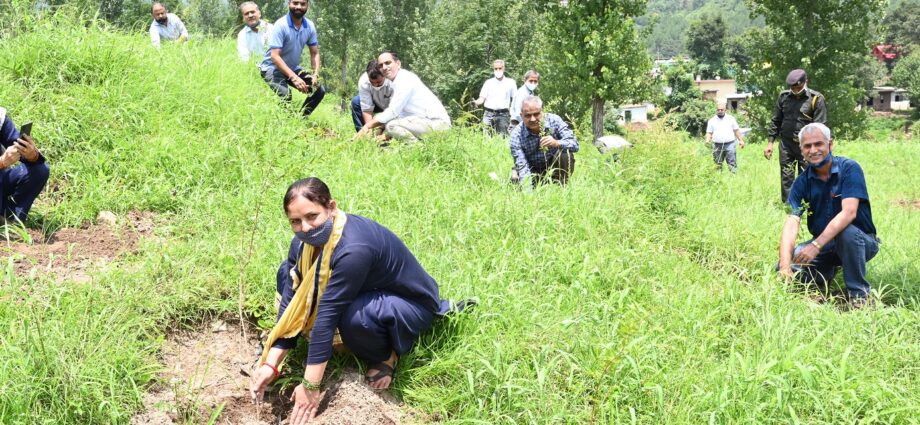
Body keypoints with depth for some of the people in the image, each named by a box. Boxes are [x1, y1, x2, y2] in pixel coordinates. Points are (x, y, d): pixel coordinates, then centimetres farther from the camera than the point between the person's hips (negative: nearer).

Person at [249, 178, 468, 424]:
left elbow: (327, 315, -36)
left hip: (413, 305, -7)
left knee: (355, 317, -40)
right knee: (287, 275, -4)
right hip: (371, 291, 7)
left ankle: (387, 355, -6)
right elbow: (290, 302, -11)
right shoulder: (304, 242, -13)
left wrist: (310, 387, -33)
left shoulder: (353, 249, -37)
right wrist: (271, 364, -17)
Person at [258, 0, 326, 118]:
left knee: (319, 90, -1)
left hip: (293, 68, 7)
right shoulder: (281, 25, -23)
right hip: (272, 67, -7)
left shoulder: (310, 26, -4)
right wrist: (294, 77, -36)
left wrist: (316, 74, -13)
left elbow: (314, 53, 5)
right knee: (285, 94, -33)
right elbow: (275, 56, -27)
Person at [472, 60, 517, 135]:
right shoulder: (488, 82, 10)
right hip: (489, 114, 1)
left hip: (503, 114, -1)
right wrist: (476, 102, -15)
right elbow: (482, 98, 6)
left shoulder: (510, 83, 7)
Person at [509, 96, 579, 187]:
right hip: (534, 172, 0)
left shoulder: (554, 120, -17)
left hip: (554, 168, 0)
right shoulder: (516, 135, -20)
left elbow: (575, 144, -23)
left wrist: (557, 143, -45)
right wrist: (528, 190, -42)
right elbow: (522, 166, -26)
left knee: (565, 155, -28)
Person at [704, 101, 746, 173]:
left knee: (732, 163, -7)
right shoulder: (712, 121, 10)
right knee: (718, 164, 3)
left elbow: (736, 130, 11)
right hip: (717, 146, 1)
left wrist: (741, 140, 5)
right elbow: (709, 133, 8)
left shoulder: (731, 119, 9)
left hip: (729, 144, -1)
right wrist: (707, 141, -11)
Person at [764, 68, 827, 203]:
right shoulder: (783, 96, 4)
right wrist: (770, 142, 6)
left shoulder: (816, 99, -7)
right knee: (786, 178, 5)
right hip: (786, 144, 3)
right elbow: (776, 121, 11)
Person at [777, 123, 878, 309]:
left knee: (846, 231, -37)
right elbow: (791, 223, -18)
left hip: (860, 242, -4)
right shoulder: (802, 182, -5)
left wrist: (816, 245, -38)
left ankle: (859, 294, -19)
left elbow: (848, 213, -29)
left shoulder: (849, 169, -16)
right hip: (824, 245, 4)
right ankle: (828, 272, 15)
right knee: (790, 265, -18)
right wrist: (785, 266, -33)